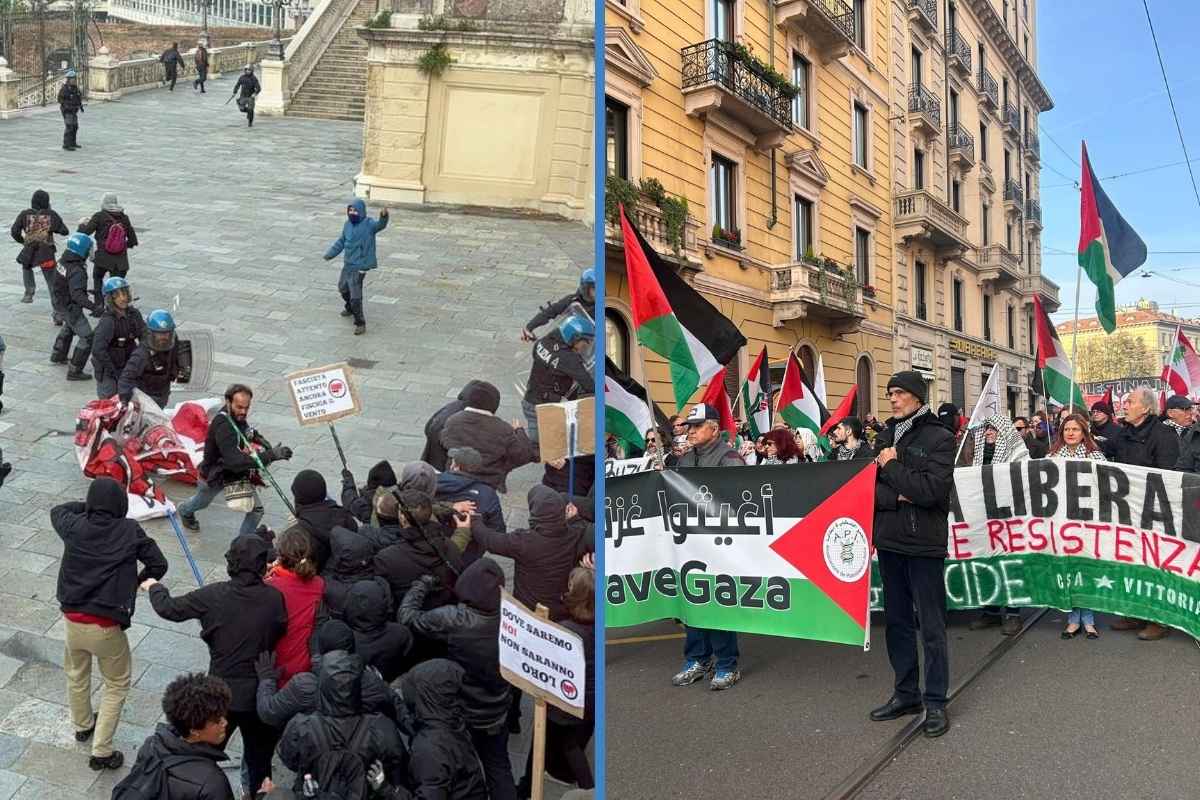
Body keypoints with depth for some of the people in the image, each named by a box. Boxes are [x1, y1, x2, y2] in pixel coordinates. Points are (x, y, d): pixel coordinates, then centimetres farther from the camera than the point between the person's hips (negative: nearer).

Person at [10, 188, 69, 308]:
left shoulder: (25, 214, 1)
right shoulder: (51, 214, -1)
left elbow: (14, 232, 0)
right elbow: (65, 231, -1)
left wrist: (22, 241, 18)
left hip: (29, 252, 1)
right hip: (47, 253, -1)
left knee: (26, 267, 35)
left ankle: (29, 293, 23)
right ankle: (58, 311, -4)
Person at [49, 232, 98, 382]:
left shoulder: (62, 261, -1)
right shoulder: (77, 270, -30)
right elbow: (77, 295, -38)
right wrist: (93, 307, -44)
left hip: (60, 302, 10)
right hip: (71, 308, -10)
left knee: (68, 327, 35)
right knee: (87, 337, -6)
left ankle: (58, 355, 53)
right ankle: (74, 371, -4)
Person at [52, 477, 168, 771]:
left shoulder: (75, 526, -4)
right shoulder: (130, 531, -12)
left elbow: (57, 511, 20)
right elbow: (158, 565, -7)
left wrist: (87, 505, 23)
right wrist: (134, 584, 8)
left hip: (73, 619, 4)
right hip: (107, 626, -4)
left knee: (76, 675, 30)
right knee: (117, 684, 15)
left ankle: (83, 726, 52)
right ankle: (101, 752, 12)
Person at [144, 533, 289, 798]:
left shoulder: (214, 595, -15)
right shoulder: (274, 597, -15)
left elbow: (170, 609, -3)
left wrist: (153, 588, 17)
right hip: (260, 693, 1)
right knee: (259, 750, 22)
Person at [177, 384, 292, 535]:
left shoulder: (237, 416, -16)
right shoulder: (223, 425, -40)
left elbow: (248, 432, 9)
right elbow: (234, 461, -51)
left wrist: (258, 438, -16)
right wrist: (270, 455, -59)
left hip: (237, 473, 5)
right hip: (214, 476, -5)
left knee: (256, 509, -5)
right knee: (201, 502, 29)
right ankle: (185, 511, 64)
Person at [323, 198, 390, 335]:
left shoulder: (369, 224, -16)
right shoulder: (347, 224, 5)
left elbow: (380, 225, -36)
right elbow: (341, 241, 18)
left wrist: (384, 216, -57)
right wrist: (330, 254, 21)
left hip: (359, 266, -8)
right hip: (347, 263, 8)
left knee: (355, 296, -14)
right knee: (342, 287, 28)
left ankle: (360, 323, -2)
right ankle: (350, 308, 54)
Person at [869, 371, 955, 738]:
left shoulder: (939, 438, -8)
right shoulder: (885, 437, 10)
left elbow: (931, 490, -20)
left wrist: (892, 467, -11)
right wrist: (898, 497, -15)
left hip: (924, 544, -6)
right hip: (889, 541, 6)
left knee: (931, 626, 2)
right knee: (897, 621, 15)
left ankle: (936, 701, 14)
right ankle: (906, 693, 27)